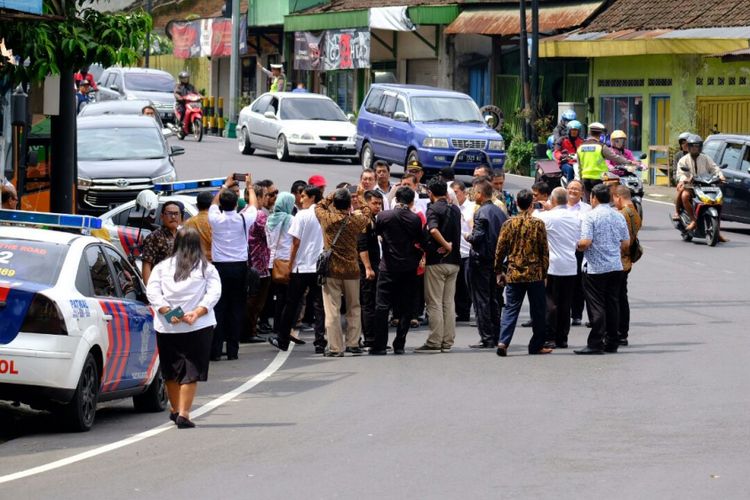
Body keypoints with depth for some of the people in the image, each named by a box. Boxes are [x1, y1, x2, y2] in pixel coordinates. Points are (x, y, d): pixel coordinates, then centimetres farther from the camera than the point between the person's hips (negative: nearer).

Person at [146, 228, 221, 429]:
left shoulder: (162, 267, 5)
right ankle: (184, 413, -11)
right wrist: (197, 313, -15)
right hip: (199, 328, -2)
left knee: (171, 371, 17)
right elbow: (214, 293, -8)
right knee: (191, 371, -1)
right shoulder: (207, 269, 2)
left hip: (166, 328, 2)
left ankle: (175, 410, 29)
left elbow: (152, 292, -4)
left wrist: (168, 312, -11)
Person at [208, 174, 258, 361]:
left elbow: (214, 203, 18)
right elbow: (253, 205, 16)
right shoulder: (244, 219, -7)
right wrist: (250, 186, 32)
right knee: (237, 309, 4)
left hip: (220, 268, 0)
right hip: (239, 267, 0)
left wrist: (225, 185, 32)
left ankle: (215, 350, -3)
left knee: (218, 308, 0)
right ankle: (233, 350, 3)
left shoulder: (216, 219, -6)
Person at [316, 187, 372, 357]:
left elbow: (319, 206, 13)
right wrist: (360, 197, 29)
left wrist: (334, 195, 16)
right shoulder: (356, 220, -7)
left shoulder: (326, 218, -9)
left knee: (332, 310, 0)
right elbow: (366, 213, 16)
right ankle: (353, 344, 15)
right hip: (351, 270, 1)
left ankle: (335, 348, -3)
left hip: (331, 270, -1)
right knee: (354, 309, 16)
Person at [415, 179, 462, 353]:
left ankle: (434, 342, -3)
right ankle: (447, 342, 10)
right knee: (449, 302, 10)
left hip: (436, 262, -6)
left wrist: (445, 245, -18)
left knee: (434, 303, -2)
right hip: (454, 261, 6)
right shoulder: (455, 209, 10)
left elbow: (433, 230, -28)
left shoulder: (434, 209, -11)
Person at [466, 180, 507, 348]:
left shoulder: (481, 213, -15)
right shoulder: (500, 212, 7)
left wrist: (468, 237, -3)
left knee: (481, 300, -3)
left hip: (481, 260, -7)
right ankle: (496, 337, 17)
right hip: (497, 259, 7)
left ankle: (486, 339, -5)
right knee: (494, 299, 14)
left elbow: (478, 236, -21)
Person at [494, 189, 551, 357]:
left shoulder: (509, 224, 0)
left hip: (513, 274, 2)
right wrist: (544, 272, 7)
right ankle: (536, 345, 15)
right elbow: (544, 250, -3)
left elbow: (500, 250, 3)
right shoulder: (538, 224, -5)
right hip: (535, 274, -2)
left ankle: (503, 342, -13)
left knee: (511, 308, 3)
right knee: (538, 311, 10)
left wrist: (499, 271, 13)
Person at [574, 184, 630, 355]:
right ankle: (612, 343, 12)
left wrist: (578, 246, 2)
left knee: (596, 307, -4)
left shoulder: (590, 216, -11)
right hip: (616, 267, 6)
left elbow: (586, 242, -19)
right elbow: (626, 243, 10)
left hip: (595, 268, -6)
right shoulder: (619, 216, 8)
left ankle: (595, 344, -6)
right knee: (612, 305, 10)